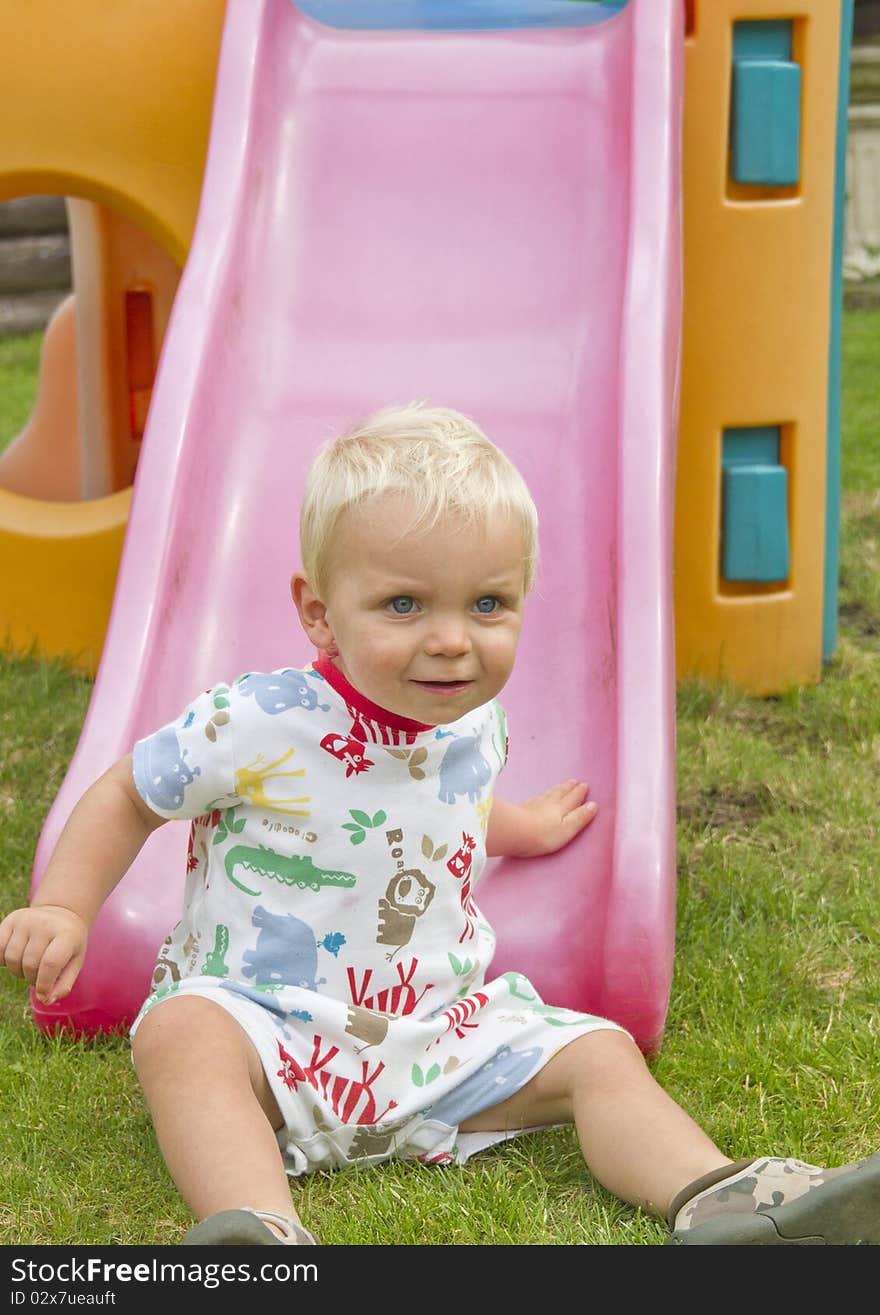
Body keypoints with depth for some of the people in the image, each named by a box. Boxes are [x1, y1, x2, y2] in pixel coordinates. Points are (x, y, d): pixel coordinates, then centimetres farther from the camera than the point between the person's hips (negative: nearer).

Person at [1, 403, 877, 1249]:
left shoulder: (475, 727, 0)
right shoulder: (255, 726, -17)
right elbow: (128, 796, -1)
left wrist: (526, 828, 43)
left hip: (440, 1034, 5)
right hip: (263, 1018, -5)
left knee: (599, 1054, -6)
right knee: (181, 1034, -36)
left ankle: (718, 1205, -23)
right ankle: (261, 1230, -57)